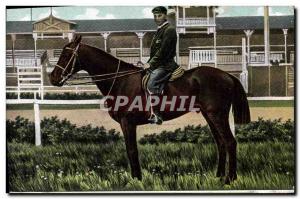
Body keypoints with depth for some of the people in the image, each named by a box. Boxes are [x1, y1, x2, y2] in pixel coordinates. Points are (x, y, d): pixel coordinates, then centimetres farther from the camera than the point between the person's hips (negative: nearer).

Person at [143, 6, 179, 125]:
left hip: (165, 65, -11)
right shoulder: (159, 30, 22)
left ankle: (156, 115, -32)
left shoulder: (169, 30, -9)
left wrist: (150, 64, -16)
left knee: (151, 84, -30)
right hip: (156, 65, 11)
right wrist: (149, 63, 9)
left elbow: (163, 51, -17)